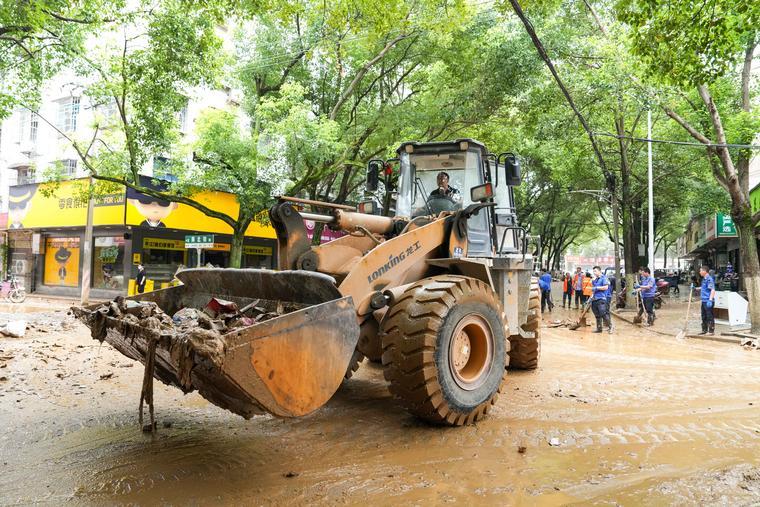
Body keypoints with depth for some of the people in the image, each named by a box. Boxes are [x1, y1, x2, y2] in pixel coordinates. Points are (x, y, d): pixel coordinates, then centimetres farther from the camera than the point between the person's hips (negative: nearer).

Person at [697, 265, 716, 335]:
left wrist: (710, 300, -29)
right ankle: (704, 330, 26)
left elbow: (713, 290, -24)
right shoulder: (704, 279, 14)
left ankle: (711, 331, 4)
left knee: (710, 316, -3)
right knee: (704, 316, 17)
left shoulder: (709, 279, -16)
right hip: (704, 301, 10)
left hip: (708, 301, -10)